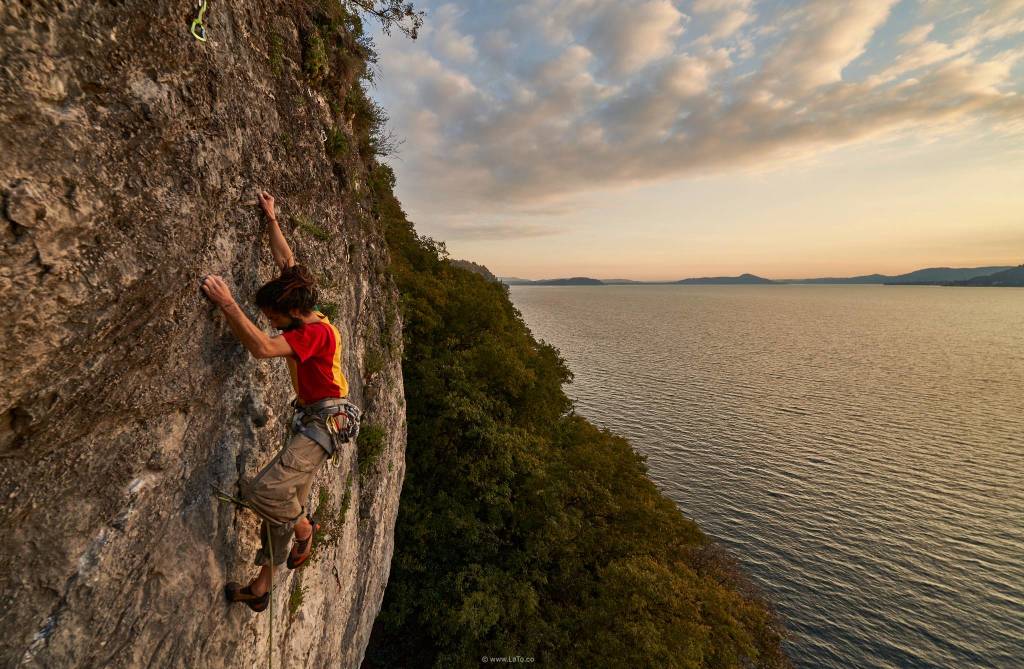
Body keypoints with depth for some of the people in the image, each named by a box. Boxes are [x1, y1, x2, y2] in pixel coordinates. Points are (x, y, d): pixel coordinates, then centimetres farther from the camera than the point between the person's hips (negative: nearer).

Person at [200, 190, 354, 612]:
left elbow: (262, 347, -34)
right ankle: (262, 585, 26)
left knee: (264, 490, -19)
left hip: (324, 421, -9)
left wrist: (227, 304, -30)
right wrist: (271, 219, 19)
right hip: (310, 418, 9)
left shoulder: (315, 332, -21)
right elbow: (285, 260, 14)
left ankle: (304, 528, 12)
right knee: (288, 497, 13)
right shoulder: (305, 316, 5)